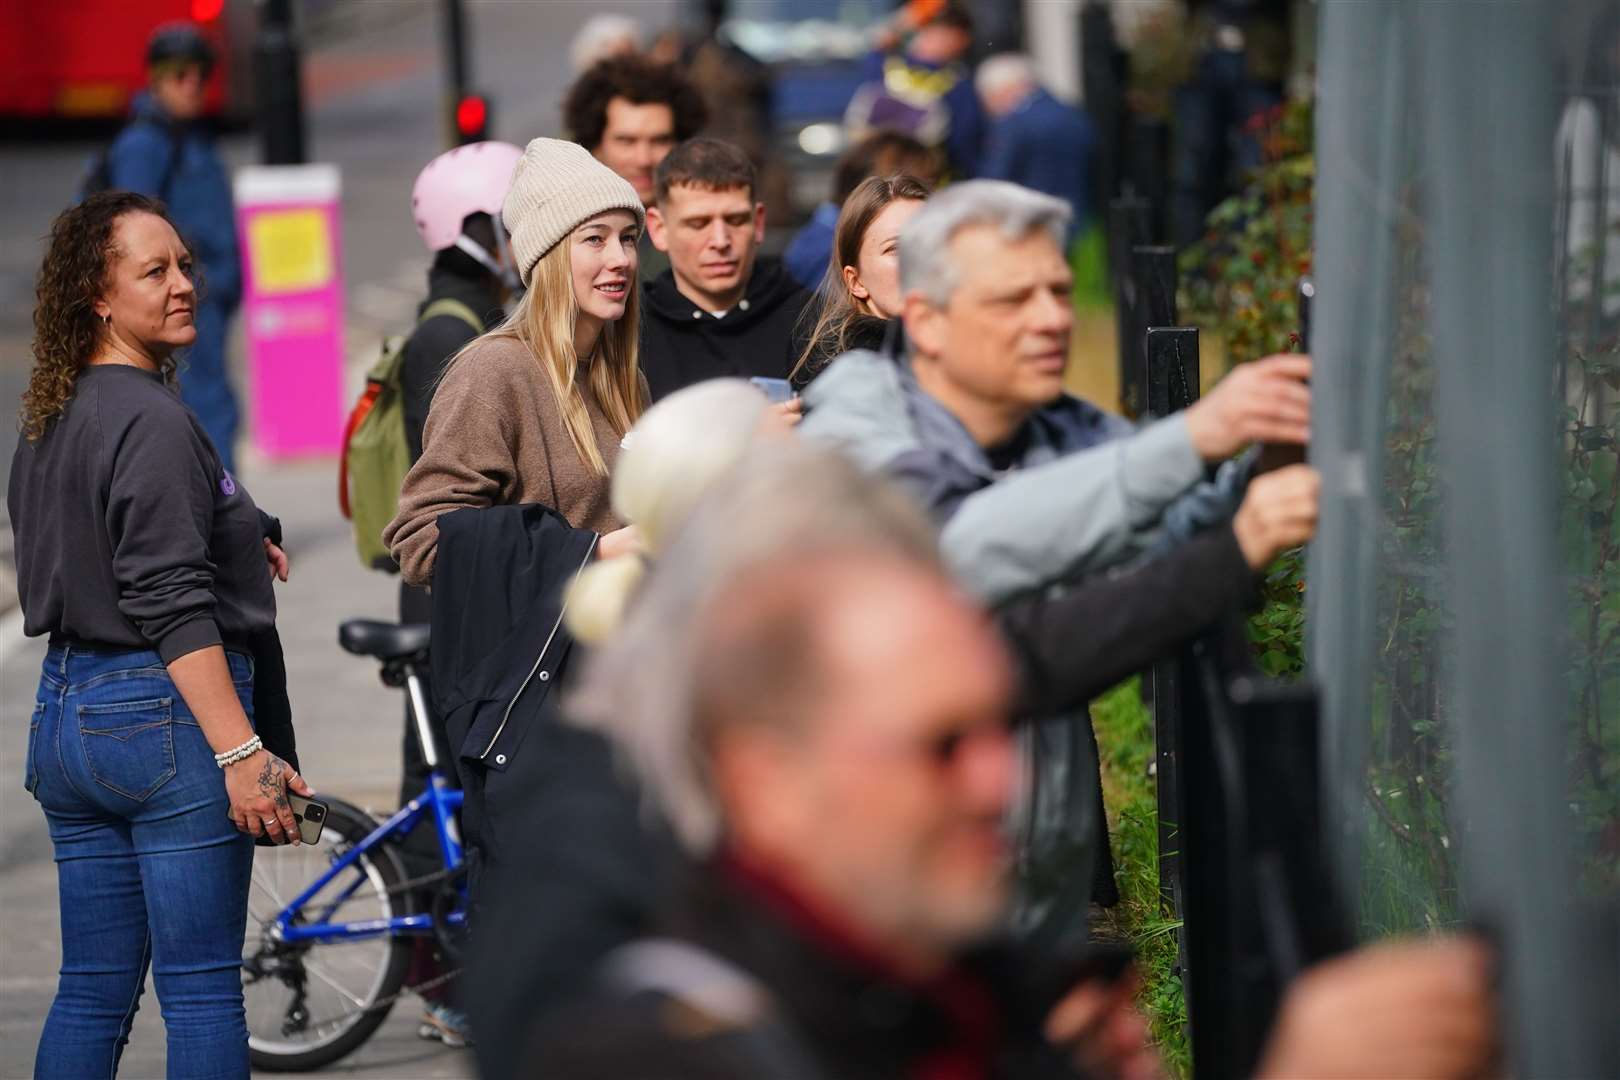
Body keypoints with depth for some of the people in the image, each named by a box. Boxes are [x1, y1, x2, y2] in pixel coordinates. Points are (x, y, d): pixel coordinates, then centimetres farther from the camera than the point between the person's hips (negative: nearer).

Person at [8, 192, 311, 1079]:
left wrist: (238, 549, 24)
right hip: (164, 710, -9)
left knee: (91, 989, 11)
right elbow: (171, 606, -20)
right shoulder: (154, 422, -14)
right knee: (201, 990, -4)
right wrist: (240, 753, -23)